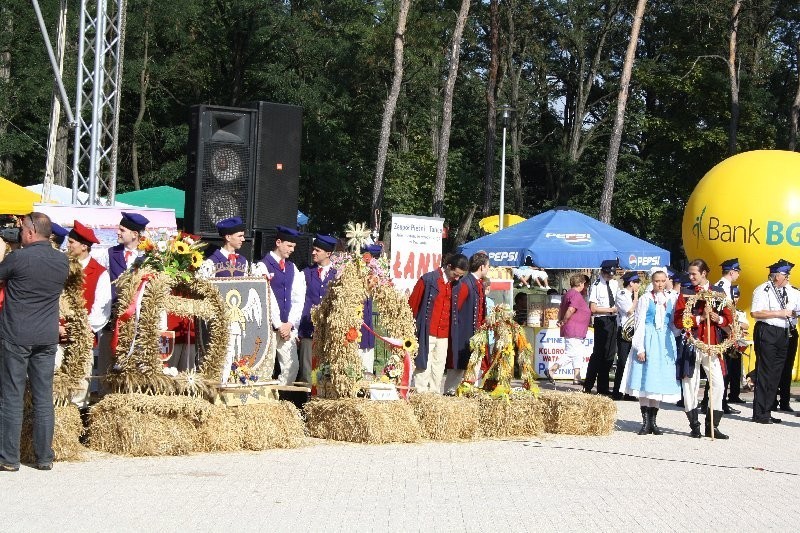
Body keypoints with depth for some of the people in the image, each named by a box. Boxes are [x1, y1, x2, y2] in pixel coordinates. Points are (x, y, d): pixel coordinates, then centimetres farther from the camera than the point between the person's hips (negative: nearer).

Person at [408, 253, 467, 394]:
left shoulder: (456, 285, 9)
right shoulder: (428, 280, -6)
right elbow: (412, 305, -2)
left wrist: (453, 332, 13)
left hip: (444, 335, 5)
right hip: (426, 333, -5)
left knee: (439, 367, 7)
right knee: (423, 366, -5)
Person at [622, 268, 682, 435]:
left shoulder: (670, 300, 10)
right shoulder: (645, 299, -1)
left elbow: (673, 323, 14)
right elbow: (639, 324, -4)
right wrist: (640, 347, -11)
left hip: (665, 343, 4)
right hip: (648, 340, -3)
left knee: (660, 381, 3)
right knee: (646, 379, -4)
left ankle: (653, 421, 9)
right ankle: (646, 422, 0)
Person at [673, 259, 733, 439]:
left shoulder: (718, 293, 10)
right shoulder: (685, 294, 3)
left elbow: (728, 318, 11)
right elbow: (678, 321, -5)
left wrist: (718, 319, -11)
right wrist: (700, 318, -15)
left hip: (712, 344, 2)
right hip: (691, 344, -2)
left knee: (718, 384, -4)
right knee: (690, 384, -1)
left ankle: (712, 426, 6)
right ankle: (694, 426, 9)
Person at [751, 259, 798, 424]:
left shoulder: (789, 292, 15)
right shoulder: (763, 290, -7)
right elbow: (755, 312, -17)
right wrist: (779, 313, -16)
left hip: (783, 334, 8)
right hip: (767, 333, -8)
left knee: (775, 373, 9)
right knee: (765, 372, -7)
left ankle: (767, 411, 15)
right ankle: (760, 414, -4)